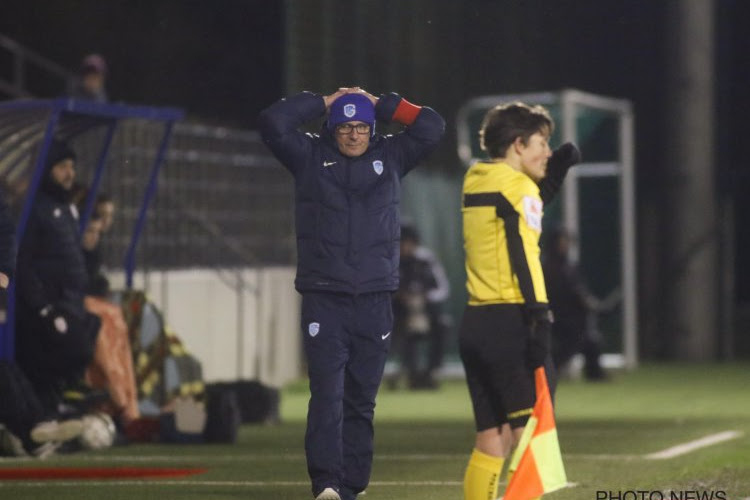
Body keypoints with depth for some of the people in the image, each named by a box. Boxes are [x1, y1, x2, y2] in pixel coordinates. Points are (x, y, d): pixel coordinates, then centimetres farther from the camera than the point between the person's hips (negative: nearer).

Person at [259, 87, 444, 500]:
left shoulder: (390, 156, 12)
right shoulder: (311, 156, 6)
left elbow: (431, 126, 7)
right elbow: (272, 123, -5)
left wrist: (380, 104, 8)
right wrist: (323, 102, 4)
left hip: (375, 300, 2)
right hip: (323, 299, -2)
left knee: (362, 400, 5)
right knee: (327, 394, -13)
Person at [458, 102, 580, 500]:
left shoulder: (475, 181, 16)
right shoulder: (517, 186, -8)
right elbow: (524, 254, -16)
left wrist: (557, 168, 21)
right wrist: (539, 318, -20)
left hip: (474, 322, 8)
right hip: (509, 322, -8)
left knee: (491, 442, 11)